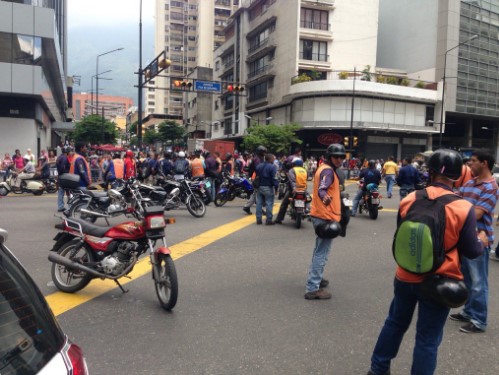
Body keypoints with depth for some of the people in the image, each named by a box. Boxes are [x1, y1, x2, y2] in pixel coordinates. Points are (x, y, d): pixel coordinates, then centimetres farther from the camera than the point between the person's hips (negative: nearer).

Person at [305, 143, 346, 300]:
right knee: (322, 253, -7)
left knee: (319, 250, 23)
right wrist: (325, 197, -56)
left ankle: (315, 278, 37)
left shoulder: (323, 168, 14)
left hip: (319, 215, 10)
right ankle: (313, 288, -6)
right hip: (326, 216, -10)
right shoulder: (328, 170, -17)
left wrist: (336, 189, 44)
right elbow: (321, 189, -35)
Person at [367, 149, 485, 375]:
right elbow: (471, 252, -6)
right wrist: (482, 241, 15)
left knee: (395, 323, 23)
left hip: (406, 277, 3)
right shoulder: (464, 208, -16)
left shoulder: (409, 200, -8)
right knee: (428, 339, 12)